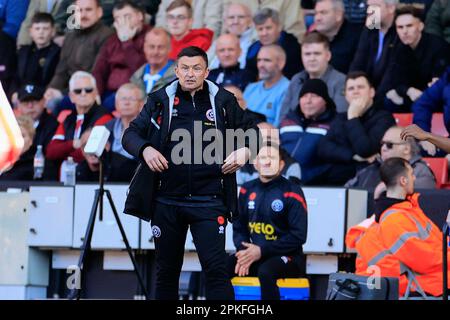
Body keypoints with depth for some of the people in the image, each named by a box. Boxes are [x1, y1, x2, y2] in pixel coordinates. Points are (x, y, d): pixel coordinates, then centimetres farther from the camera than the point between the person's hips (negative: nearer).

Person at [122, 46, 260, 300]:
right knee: (167, 270, 12)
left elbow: (251, 132, 14)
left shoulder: (223, 101, 4)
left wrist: (244, 151, -7)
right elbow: (131, 134, 7)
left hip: (208, 201, -2)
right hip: (166, 201, 2)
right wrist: (145, 149, -15)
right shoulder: (160, 100, 6)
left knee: (216, 269, -10)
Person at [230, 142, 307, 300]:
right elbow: (239, 228, 13)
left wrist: (262, 251, -17)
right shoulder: (247, 190, 8)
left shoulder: (291, 192, -9)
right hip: (254, 253, 6)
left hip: (287, 257, -5)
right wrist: (244, 252, -9)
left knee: (265, 272, -37)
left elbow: (298, 236, -12)